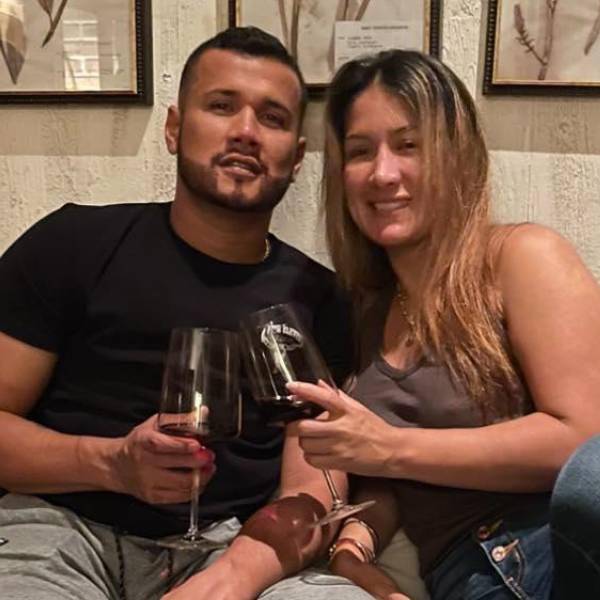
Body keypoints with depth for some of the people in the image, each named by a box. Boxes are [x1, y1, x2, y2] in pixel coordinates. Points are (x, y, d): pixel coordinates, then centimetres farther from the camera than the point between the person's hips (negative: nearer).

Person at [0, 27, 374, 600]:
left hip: (231, 548, 2)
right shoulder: (74, 243, -1)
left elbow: (312, 487, -2)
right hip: (62, 525, -1)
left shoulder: (316, 297, 5)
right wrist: (112, 463, -19)